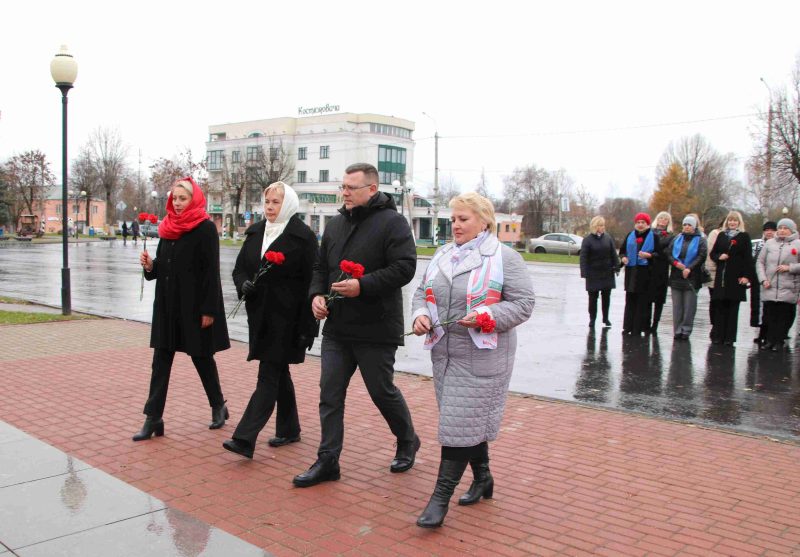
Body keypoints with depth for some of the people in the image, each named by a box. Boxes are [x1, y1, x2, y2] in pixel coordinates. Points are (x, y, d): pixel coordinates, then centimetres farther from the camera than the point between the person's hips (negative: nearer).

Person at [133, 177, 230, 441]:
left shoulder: (205, 228, -10)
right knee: (161, 361, 4)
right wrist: (150, 265, -6)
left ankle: (219, 406, 29)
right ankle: (153, 419, 8)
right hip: (167, 305, 6)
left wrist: (208, 310, -17)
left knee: (202, 356, 8)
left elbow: (211, 271, -13)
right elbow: (162, 268, 17)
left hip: (194, 306, -6)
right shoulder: (168, 227, 10)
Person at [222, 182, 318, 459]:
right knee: (278, 373, 15)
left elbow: (310, 282, -11)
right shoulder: (255, 233, 11)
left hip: (285, 318, -7)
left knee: (269, 376, -8)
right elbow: (239, 268, 16)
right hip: (260, 314, 7)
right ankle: (289, 429, 28)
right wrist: (244, 284, -9)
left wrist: (307, 327, -15)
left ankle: (245, 438, -11)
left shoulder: (302, 236, -8)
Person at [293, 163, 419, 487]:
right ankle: (327, 461, 15)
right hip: (336, 327, 7)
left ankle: (407, 441, 33)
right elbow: (321, 266, 20)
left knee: (382, 391, 7)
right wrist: (316, 294, 1)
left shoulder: (391, 222, -9)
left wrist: (362, 286, -24)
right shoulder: (335, 225, 13)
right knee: (330, 394, 5)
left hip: (376, 330, -6)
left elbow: (405, 267, -18)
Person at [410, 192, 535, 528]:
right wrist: (421, 314, -6)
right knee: (470, 418, 15)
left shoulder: (505, 258, -8)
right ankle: (482, 478, 33)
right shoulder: (442, 256, 12)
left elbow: (523, 303, -10)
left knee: (462, 421, -6)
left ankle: (441, 496, 0)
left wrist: (487, 316, -24)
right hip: (445, 353, 6)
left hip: (481, 358, -6)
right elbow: (422, 292, 16)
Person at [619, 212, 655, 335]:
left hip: (645, 273, -4)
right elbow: (622, 250, 21)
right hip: (631, 272, 4)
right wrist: (623, 257, 0)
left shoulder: (653, 237, 1)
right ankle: (628, 326, 12)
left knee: (643, 302, -2)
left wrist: (649, 255, -19)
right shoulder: (630, 236, 14)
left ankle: (639, 328, 2)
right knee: (630, 301, 7)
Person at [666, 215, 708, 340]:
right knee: (677, 305, 5)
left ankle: (686, 330, 3)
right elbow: (668, 253, 7)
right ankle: (677, 330, 9)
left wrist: (689, 268, -18)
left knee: (689, 306, -2)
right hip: (676, 277, 3)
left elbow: (702, 256, -8)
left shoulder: (700, 240, 3)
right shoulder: (677, 238, 14)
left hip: (691, 277, -3)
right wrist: (675, 262, -12)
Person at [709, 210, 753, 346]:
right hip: (721, 277, 3)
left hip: (737, 277, -2)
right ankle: (718, 336, 6)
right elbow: (713, 253, 15)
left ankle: (729, 337, 4)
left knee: (733, 308, 2)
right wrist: (719, 257, -8)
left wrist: (747, 276, -10)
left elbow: (748, 258, -2)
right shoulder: (721, 236, 12)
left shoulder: (744, 237, 3)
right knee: (720, 307, 2)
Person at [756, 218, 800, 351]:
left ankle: (779, 342, 11)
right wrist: (763, 279, -1)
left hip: (788, 289, -2)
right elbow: (760, 262, 10)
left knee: (784, 318, 1)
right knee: (769, 316, 5)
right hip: (769, 288, 2)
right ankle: (769, 340, 16)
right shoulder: (769, 243, 10)